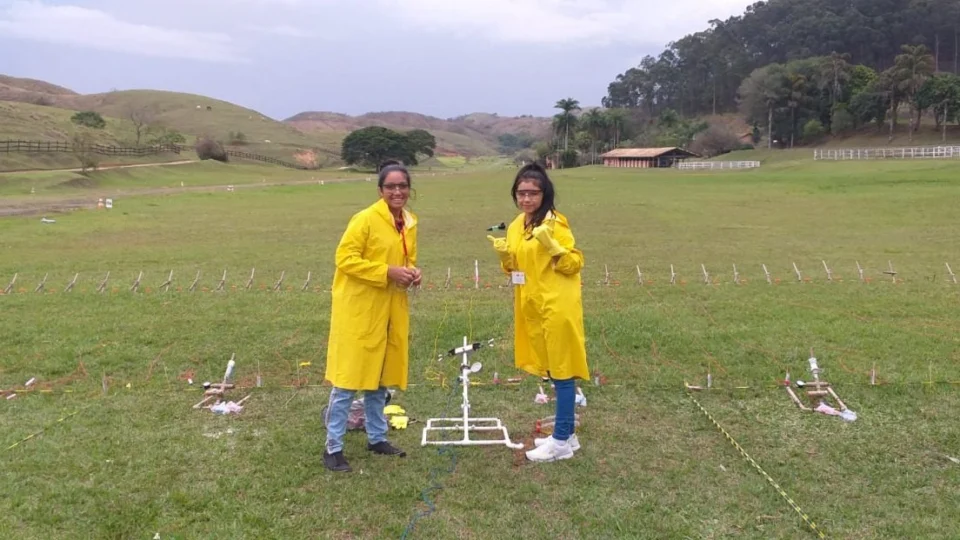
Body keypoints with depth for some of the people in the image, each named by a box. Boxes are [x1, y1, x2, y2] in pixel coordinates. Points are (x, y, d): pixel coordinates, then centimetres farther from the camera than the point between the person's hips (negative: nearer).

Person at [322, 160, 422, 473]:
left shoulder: (410, 222, 9)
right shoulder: (365, 219, -14)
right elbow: (345, 259, -18)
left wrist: (412, 272, -1)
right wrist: (388, 272, -22)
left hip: (391, 312, 7)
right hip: (358, 311, -7)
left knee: (379, 377, 17)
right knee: (348, 379, -2)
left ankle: (377, 438, 30)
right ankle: (333, 447, 10)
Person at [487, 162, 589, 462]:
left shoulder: (554, 222, -12)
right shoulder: (516, 226, 11)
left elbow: (575, 263, -14)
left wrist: (551, 246, -28)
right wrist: (505, 255, -3)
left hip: (558, 308, -8)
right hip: (533, 308, 8)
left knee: (562, 371, 0)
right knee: (554, 371, 15)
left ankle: (561, 441, 9)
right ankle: (565, 434, 26)